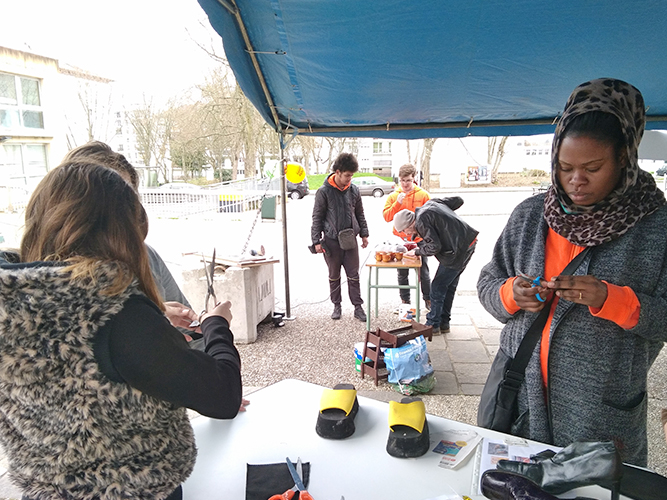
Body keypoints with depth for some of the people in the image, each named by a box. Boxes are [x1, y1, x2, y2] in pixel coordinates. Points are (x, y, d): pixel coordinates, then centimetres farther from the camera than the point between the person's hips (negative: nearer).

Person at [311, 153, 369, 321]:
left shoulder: (353, 190, 4)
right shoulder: (324, 191, -8)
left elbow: (360, 214, 14)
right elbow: (317, 217, -5)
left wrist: (364, 234, 13)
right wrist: (316, 241, -9)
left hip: (350, 239, 3)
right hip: (331, 241, -2)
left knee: (354, 275, 6)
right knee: (334, 276, 11)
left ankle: (358, 307, 15)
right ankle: (337, 306, 25)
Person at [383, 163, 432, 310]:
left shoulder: (423, 195, 0)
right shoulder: (393, 196, 3)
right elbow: (386, 217, -5)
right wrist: (397, 203, -17)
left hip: (419, 240, -1)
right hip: (400, 241, 1)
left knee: (423, 272, 8)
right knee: (402, 273, 9)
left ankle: (428, 299, 22)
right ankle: (405, 301, 22)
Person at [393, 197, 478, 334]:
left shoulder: (421, 221, -16)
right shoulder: (431, 203, 10)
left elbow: (435, 247, -19)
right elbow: (458, 200, 17)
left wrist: (417, 252, -3)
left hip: (457, 251, -10)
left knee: (437, 287, 1)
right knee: (450, 286, 17)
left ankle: (433, 325, 9)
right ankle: (444, 324, 26)